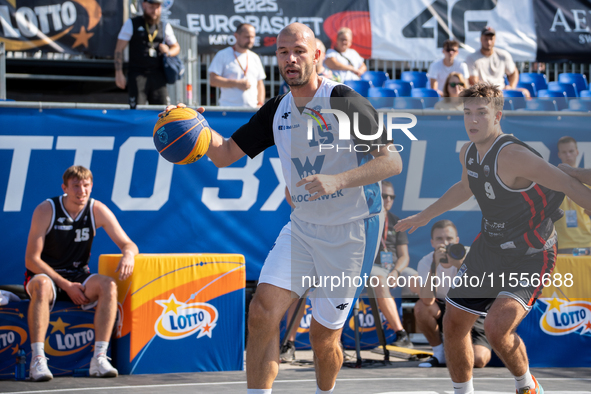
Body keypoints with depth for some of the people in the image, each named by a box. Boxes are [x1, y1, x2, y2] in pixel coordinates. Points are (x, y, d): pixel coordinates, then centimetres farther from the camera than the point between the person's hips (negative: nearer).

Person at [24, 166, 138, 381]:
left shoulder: (97, 210, -3)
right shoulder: (46, 210, -12)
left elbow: (128, 244, -1)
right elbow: (31, 259, -13)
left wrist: (128, 255, -28)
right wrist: (65, 285, -21)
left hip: (78, 277, 3)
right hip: (46, 274, -3)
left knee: (108, 285, -28)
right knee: (42, 286, -39)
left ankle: (99, 359, -33)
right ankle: (37, 360, -43)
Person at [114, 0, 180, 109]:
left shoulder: (165, 26, 14)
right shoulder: (132, 24, 6)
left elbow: (176, 47, 24)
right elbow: (119, 49, 4)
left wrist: (168, 52, -1)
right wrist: (119, 73, -5)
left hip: (158, 76, 3)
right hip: (137, 75, -3)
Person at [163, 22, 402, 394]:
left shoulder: (344, 101, -14)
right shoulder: (277, 111, 5)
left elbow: (392, 161, -19)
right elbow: (225, 154, 10)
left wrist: (339, 180, -33)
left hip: (351, 232, -5)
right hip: (302, 227, 5)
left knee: (324, 337, 2)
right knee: (263, 309, -16)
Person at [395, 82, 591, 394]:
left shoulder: (512, 155, -28)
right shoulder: (469, 152, -2)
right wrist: (425, 216, 32)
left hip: (530, 257, -8)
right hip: (489, 248, 8)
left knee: (497, 328, -26)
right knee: (454, 324, 10)